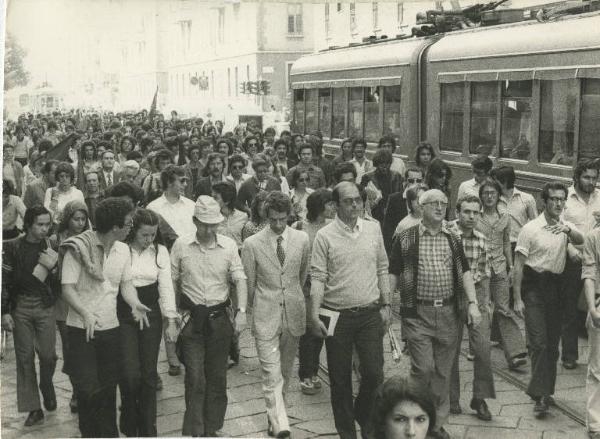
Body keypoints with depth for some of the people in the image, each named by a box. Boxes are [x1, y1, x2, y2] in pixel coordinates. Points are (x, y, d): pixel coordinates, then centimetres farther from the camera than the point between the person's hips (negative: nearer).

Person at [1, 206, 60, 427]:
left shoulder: (51, 247, 0)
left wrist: (53, 267, -18)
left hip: (45, 306, 1)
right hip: (20, 306, 0)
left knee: (47, 354, -4)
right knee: (24, 357, 2)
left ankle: (47, 388, 28)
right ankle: (33, 409, 10)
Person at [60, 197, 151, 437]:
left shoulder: (123, 250, 5)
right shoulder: (78, 248, -14)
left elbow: (126, 282, 7)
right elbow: (67, 288, -17)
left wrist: (134, 303, -15)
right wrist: (86, 313, -32)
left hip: (110, 327, 5)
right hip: (82, 328, -5)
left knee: (109, 387, 11)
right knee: (88, 389, -6)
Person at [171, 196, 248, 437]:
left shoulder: (229, 245, -1)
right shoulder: (181, 245, -3)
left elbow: (240, 279, -2)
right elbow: (172, 281, 4)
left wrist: (242, 310, -14)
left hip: (219, 317, 2)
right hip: (191, 317, -1)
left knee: (217, 377, 9)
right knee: (195, 378, -4)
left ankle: (211, 429, 23)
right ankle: (193, 431, 4)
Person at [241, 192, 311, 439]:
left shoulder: (302, 240, -1)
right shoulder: (252, 244, -8)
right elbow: (248, 283, 3)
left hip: (294, 313, 3)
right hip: (266, 316, -3)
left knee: (286, 371, 15)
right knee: (272, 374, -8)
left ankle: (275, 415, 32)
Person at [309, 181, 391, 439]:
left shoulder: (373, 229, 4)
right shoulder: (325, 236, -6)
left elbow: (382, 269, 11)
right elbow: (318, 278, -8)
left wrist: (385, 305, 8)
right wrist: (314, 316, -14)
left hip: (370, 313, 2)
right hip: (337, 316, -2)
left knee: (374, 374, 0)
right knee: (340, 380, 8)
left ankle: (364, 416, 28)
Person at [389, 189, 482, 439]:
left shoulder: (453, 240, 10)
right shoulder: (405, 239, 0)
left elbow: (464, 272, 6)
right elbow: (393, 275, 2)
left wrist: (472, 303, -6)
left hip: (449, 313, 3)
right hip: (417, 313, -3)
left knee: (443, 372, 8)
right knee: (423, 369, -11)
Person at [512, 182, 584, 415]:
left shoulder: (567, 227, 8)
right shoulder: (530, 228, -5)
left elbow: (580, 241, -14)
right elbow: (518, 265, -5)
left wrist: (568, 230, -35)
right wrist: (517, 298, -8)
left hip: (556, 286, 4)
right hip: (534, 285, -4)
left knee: (552, 343, 11)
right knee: (538, 341, -10)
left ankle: (546, 390, 24)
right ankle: (540, 395, -9)